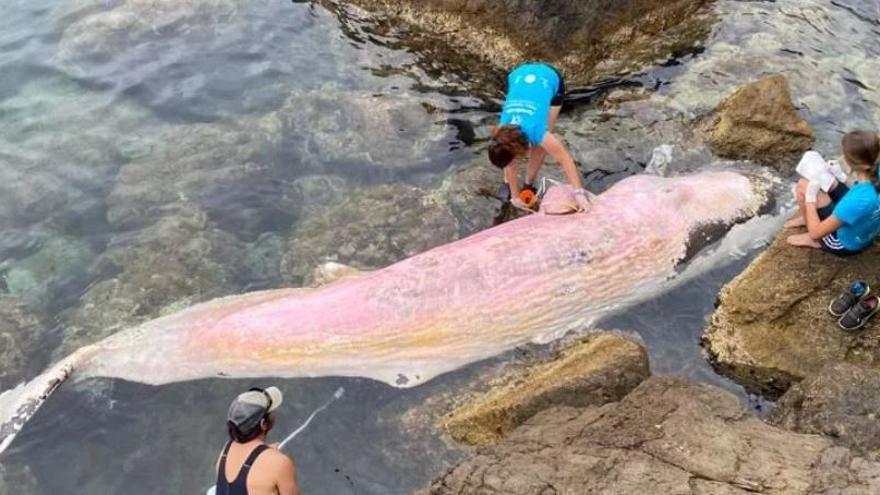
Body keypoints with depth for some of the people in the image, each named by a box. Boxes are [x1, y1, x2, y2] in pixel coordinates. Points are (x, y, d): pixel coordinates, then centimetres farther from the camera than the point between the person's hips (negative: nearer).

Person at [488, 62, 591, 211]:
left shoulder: (535, 130, -37)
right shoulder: (504, 133, -25)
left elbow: (566, 159, -34)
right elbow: (510, 165, -11)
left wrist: (579, 193, -37)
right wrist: (515, 196, -4)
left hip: (550, 79, -2)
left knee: (539, 144, -7)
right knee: (511, 144, -4)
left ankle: (529, 184, 13)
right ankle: (507, 182, 16)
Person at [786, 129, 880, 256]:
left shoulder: (857, 201, -43)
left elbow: (815, 233, -31)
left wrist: (810, 197, -21)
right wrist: (842, 177, -2)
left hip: (846, 244, -7)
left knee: (803, 186, -10)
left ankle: (814, 241, 12)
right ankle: (807, 218, 32)